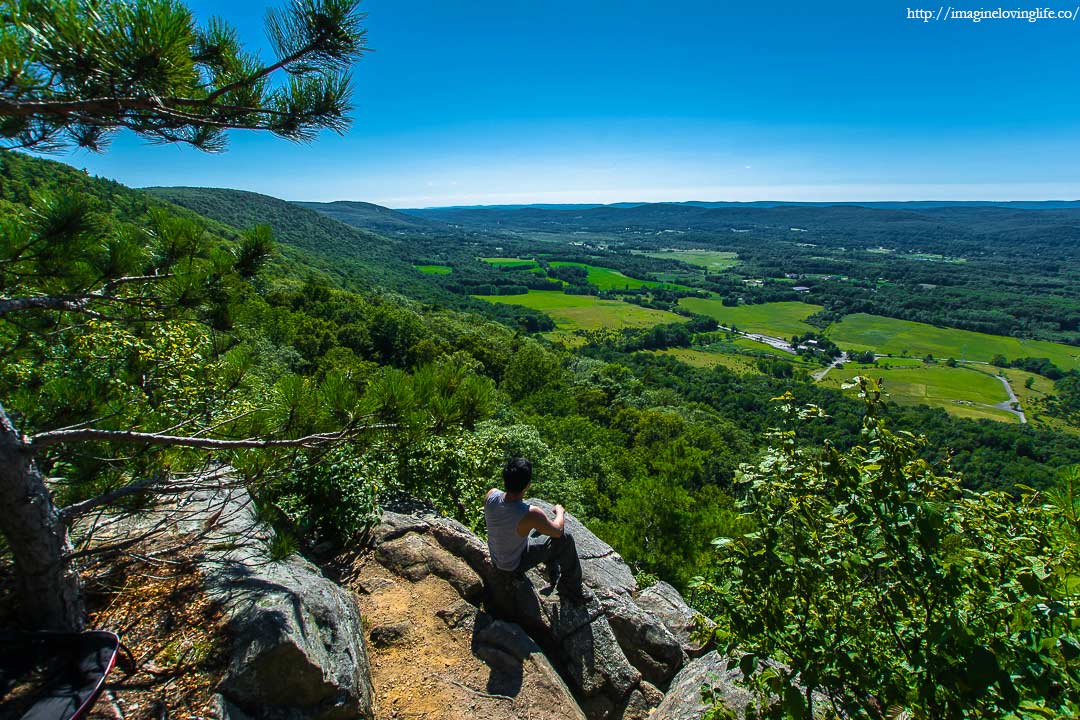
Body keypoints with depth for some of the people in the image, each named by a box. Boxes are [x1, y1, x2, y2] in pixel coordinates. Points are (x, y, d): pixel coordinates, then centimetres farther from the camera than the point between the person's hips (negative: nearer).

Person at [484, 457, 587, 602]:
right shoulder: (531, 514, -38)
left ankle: (555, 579, 40)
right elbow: (557, 531, -17)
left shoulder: (491, 494, -23)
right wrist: (560, 512, 3)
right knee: (566, 539, 1)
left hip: (494, 557, 6)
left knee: (543, 531, 23)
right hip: (515, 565, -6)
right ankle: (572, 591, 23)